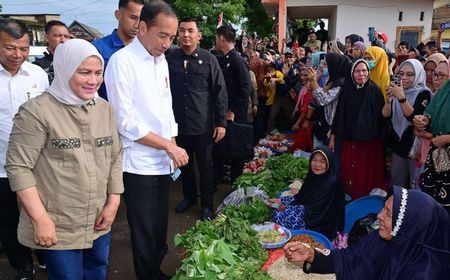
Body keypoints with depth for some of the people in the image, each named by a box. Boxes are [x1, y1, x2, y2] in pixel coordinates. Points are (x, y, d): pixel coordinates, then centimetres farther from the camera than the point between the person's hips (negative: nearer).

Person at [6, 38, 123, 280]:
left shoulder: (105, 109, 5)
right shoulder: (37, 111, -14)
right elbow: (18, 168, -15)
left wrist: (113, 202, 2)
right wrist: (40, 219, -16)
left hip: (100, 223, 6)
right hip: (58, 228, -5)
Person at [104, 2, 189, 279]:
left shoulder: (161, 60, 8)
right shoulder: (122, 61, -15)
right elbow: (126, 122, -18)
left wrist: (173, 148, 7)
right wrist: (169, 146, -13)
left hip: (163, 161, 7)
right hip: (138, 164, -7)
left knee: (160, 228, 18)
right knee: (144, 233, 6)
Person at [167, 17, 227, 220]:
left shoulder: (209, 60, -5)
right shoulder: (170, 59, 2)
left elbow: (220, 92, -4)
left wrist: (221, 122, -7)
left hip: (203, 125, -3)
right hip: (178, 124, 3)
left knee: (205, 166, 8)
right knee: (184, 164, 17)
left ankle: (207, 204, 22)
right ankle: (189, 196, 37)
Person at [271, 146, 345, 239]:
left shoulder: (332, 182, -24)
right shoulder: (313, 175, 0)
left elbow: (314, 209, -23)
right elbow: (301, 197, 8)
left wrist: (286, 207, -17)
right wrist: (280, 201, -4)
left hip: (322, 228, -8)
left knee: (280, 217, -14)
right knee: (277, 213, -2)